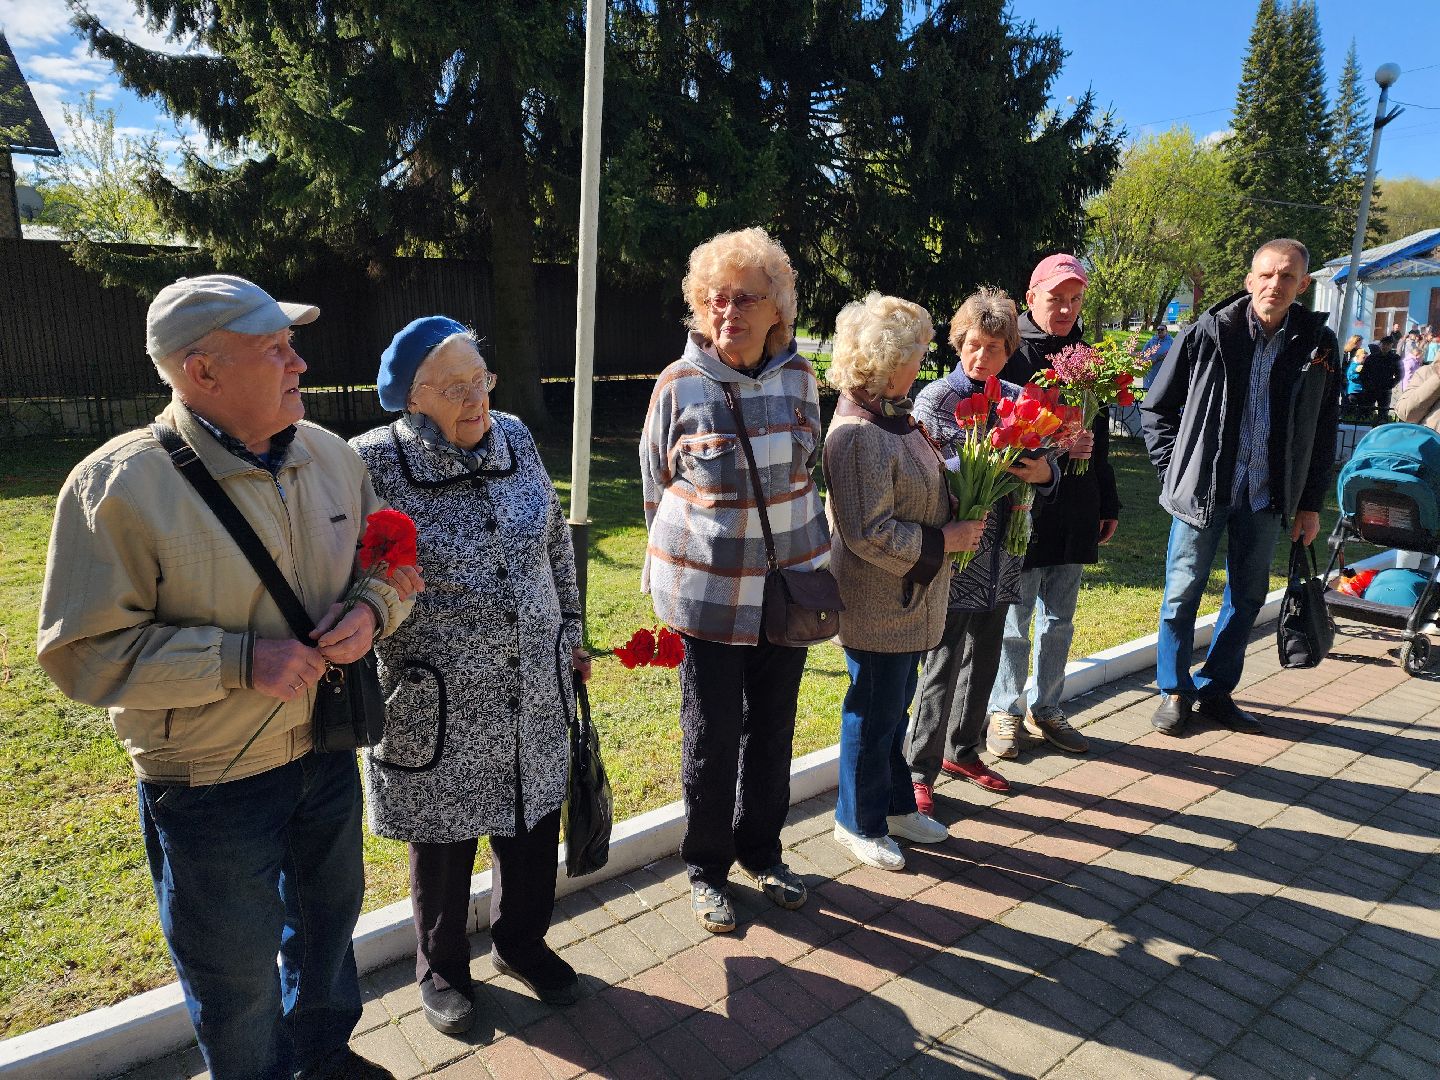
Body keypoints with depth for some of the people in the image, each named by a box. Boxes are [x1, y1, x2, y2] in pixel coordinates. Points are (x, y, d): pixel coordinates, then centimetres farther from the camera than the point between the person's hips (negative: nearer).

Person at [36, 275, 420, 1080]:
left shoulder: (332, 456, -3)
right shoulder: (120, 485, -20)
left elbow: (394, 564, 8)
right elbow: (84, 652, -19)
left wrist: (373, 611, -14)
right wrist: (242, 659, -27)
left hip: (327, 755, 6)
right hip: (211, 787, -5)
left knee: (329, 918, 27)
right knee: (237, 977, 16)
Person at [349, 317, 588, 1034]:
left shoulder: (515, 439, -1)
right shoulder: (376, 465, -15)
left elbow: (556, 545, 10)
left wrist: (568, 635, 15)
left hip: (533, 692, 4)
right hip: (437, 704, -4)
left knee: (534, 821, 18)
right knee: (444, 840, 15)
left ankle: (520, 942, 46)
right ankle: (440, 968, 42)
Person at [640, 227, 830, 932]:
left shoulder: (798, 377, 1)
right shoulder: (679, 385, -9)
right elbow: (655, 485, 3)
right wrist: (682, 562, 8)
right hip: (709, 593, -3)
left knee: (773, 728, 15)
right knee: (711, 735, 6)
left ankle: (761, 851, 36)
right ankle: (706, 868, 27)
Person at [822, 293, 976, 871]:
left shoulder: (895, 416, 7)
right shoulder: (857, 434, -23)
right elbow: (871, 534, -25)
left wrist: (961, 517, 5)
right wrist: (945, 539, -17)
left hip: (911, 599, 9)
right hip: (876, 602, -9)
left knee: (894, 708, 22)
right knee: (873, 713, 7)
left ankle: (895, 804, 40)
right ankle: (859, 822, 27)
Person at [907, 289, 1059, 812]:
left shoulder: (1019, 399, 7)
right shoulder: (936, 398, -7)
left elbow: (1045, 467, 9)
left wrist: (1044, 472, -13)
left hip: (1000, 556, 6)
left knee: (984, 659, 17)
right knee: (944, 665, -1)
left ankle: (962, 751, 36)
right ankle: (918, 772, 13)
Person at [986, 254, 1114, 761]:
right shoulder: (1010, 352, -6)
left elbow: (1099, 440, 18)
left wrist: (1108, 504, 19)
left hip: (1074, 511, 6)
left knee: (1060, 621, 14)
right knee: (1014, 620, 5)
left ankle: (1045, 710, 29)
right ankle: (1006, 713, 21)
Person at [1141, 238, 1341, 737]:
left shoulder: (1318, 344, 2)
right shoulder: (1207, 333, -7)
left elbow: (1324, 430, 9)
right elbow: (1156, 407, 1)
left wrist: (1310, 502, 7)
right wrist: (1175, 470, -5)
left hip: (1267, 496, 3)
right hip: (1202, 488, -3)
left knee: (1247, 596, 11)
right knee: (1183, 593, 3)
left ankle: (1215, 690, 27)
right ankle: (1174, 692, 19)